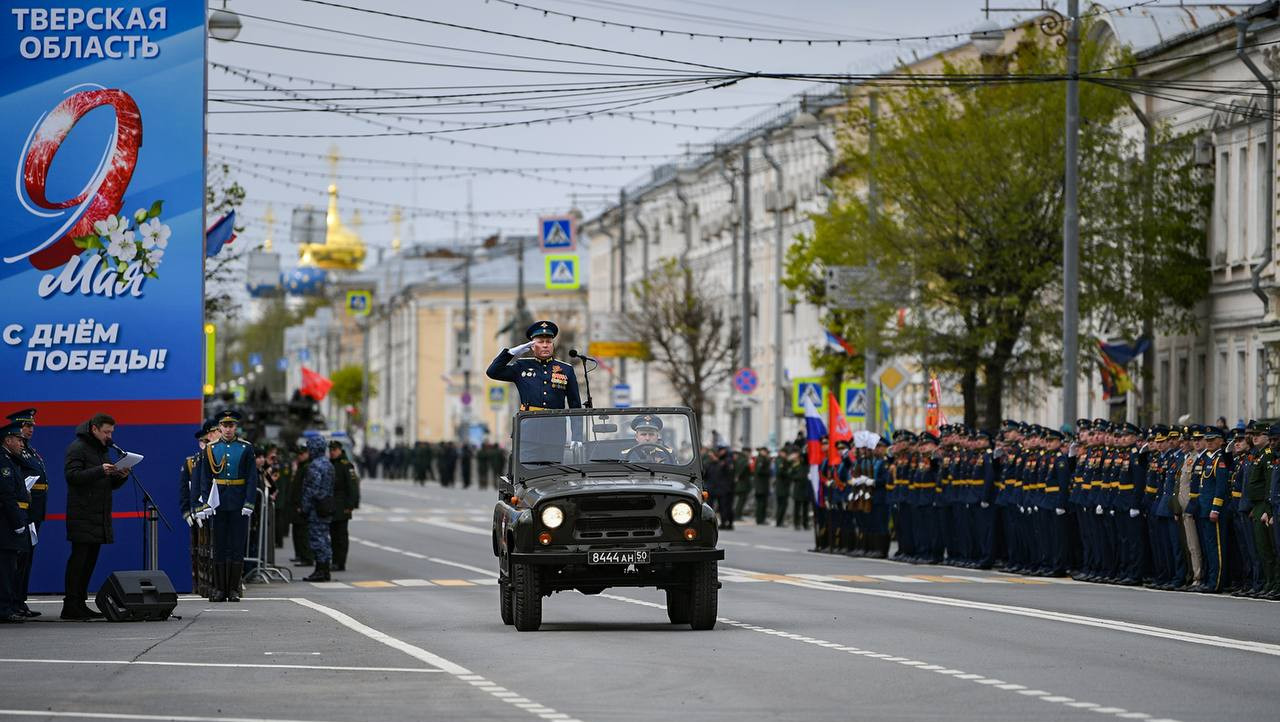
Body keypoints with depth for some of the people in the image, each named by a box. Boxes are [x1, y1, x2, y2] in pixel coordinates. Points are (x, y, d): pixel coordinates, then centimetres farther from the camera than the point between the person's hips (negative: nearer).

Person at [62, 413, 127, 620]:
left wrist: (121, 476, 2)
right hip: (82, 515, -9)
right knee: (78, 558, -10)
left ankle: (80, 604, 12)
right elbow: (71, 475, -17)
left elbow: (111, 485, 23)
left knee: (90, 560, 8)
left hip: (99, 517, 9)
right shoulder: (78, 448, -5)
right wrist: (100, 471, -25)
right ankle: (70, 606, -10)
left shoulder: (102, 450, 21)